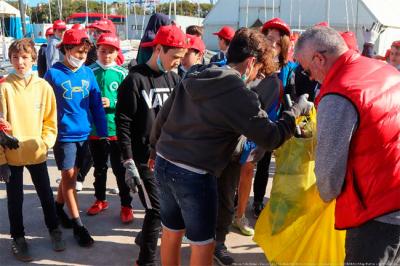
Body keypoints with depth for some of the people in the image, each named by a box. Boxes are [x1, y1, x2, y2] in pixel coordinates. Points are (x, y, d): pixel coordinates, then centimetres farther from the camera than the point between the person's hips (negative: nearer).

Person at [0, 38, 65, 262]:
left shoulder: (44, 87, -3)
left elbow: (50, 120, 3)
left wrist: (45, 144, -8)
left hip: (37, 153, 2)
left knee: (46, 193, 16)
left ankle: (54, 229, 37)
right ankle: (18, 237, 31)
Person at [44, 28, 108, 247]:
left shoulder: (88, 73, 0)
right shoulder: (53, 74, -10)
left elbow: (97, 106, 4)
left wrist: (102, 133, 3)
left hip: (84, 134, 4)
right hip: (63, 135, -4)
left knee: (71, 175, 17)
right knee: (68, 177, 2)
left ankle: (58, 207, 39)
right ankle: (78, 225, 10)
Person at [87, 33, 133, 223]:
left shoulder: (122, 74, -7)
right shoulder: (89, 72, -3)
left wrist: (112, 104, -18)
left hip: (116, 130, -2)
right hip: (94, 130, 2)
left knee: (120, 170, 7)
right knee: (99, 168, 19)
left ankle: (126, 205, 21)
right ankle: (100, 200, 37)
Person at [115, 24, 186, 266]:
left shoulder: (174, 78, 8)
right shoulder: (135, 80, -11)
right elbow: (123, 124, -12)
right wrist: (128, 163, -14)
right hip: (145, 158, -6)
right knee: (157, 209, -5)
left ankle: (148, 236, 39)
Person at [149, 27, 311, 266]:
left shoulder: (194, 78, 6)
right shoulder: (239, 94, -14)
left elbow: (163, 117, 12)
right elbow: (271, 138, -12)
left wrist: (155, 150, 27)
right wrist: (298, 109, 2)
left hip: (164, 163, 8)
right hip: (193, 174, -7)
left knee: (171, 232, 23)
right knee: (203, 243, 10)